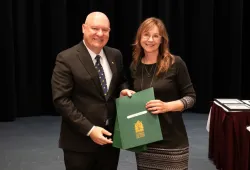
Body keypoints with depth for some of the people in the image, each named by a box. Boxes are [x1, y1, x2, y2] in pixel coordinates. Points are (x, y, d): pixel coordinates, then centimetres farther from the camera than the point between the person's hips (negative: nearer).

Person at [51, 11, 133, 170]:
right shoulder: (67, 59, -11)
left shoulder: (115, 55, 6)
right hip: (80, 141, -5)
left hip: (110, 136, 5)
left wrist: (123, 90, -3)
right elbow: (61, 100, -15)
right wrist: (89, 129, -19)